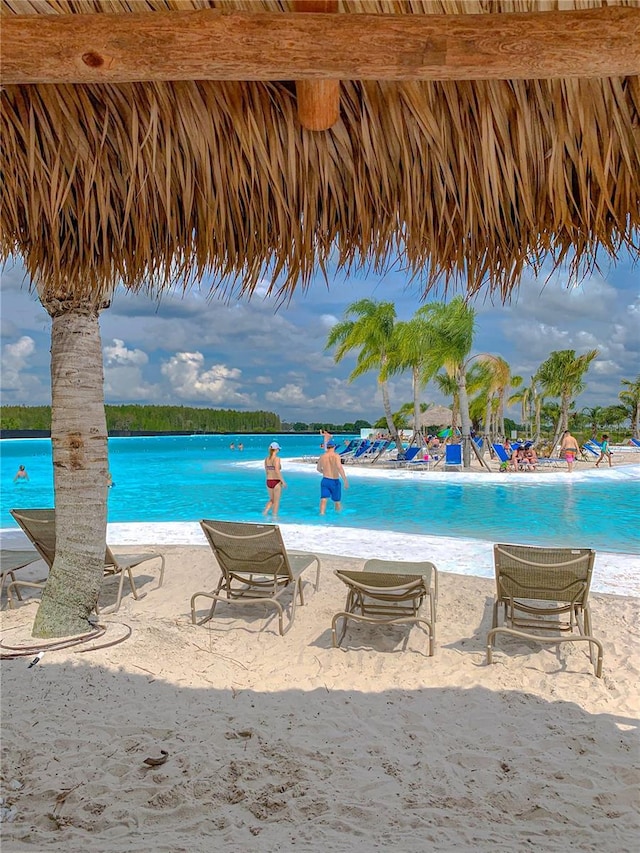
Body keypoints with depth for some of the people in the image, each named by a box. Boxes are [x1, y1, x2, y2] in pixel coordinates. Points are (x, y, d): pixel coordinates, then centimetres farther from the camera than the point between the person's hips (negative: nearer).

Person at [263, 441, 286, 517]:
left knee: (271, 500, 22)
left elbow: (266, 471, 12)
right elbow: (277, 471, -23)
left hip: (268, 482, 6)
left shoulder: (266, 459, 5)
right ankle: (274, 516, 14)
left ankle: (265, 512, 6)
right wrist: (283, 481, -17)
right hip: (276, 482, -6)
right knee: (276, 501, 9)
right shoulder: (276, 459, -15)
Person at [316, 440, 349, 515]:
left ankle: (322, 513, -30)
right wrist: (345, 480, -27)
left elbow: (318, 468, 19)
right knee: (337, 501, 16)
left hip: (325, 480, 2)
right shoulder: (336, 456, -12)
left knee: (323, 499, -9)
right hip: (335, 481, -2)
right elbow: (339, 467, -28)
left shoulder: (322, 456, 3)